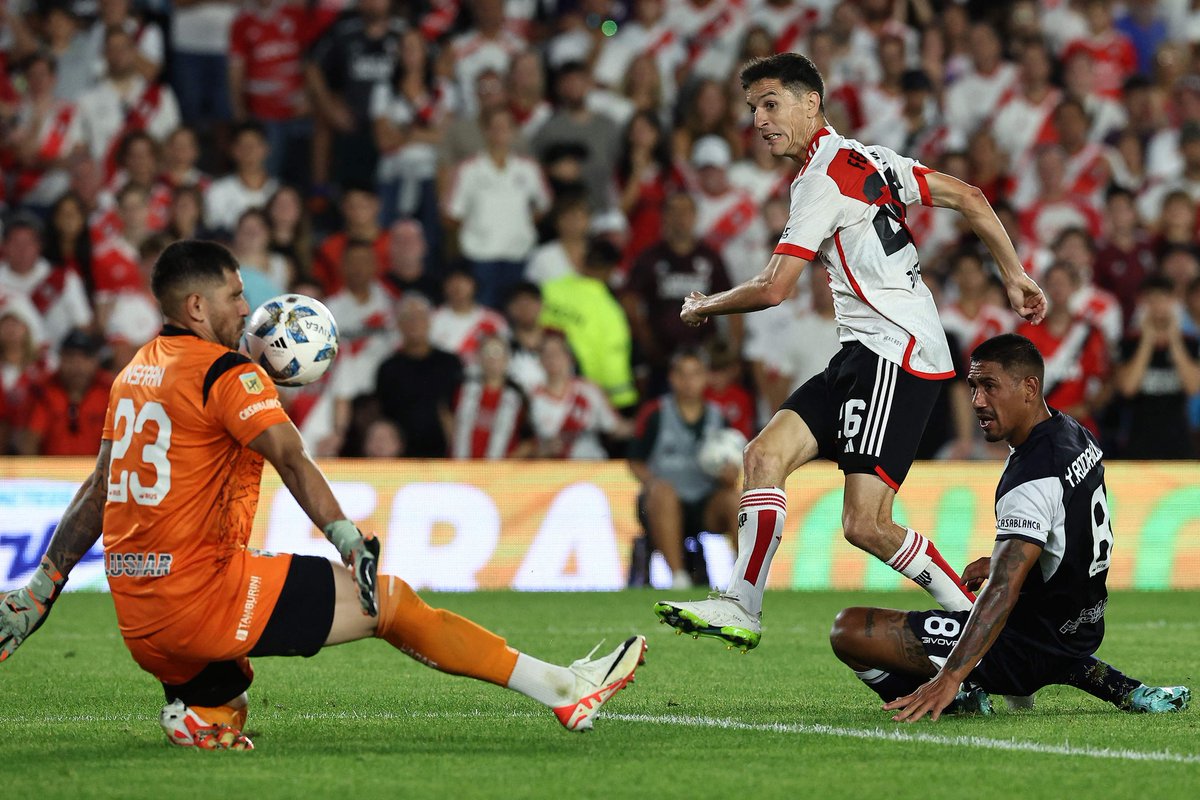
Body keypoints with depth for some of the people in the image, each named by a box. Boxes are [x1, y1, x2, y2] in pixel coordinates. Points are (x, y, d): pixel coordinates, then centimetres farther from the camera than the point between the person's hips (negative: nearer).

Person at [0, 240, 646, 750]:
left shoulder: (133, 374, 17)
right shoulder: (223, 372, -7)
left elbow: (96, 493, 21)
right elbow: (292, 461, -21)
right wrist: (351, 543, -28)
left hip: (139, 624, 8)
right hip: (204, 590, -8)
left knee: (218, 727, 32)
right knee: (390, 602, -4)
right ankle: (560, 689, -8)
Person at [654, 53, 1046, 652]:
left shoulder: (823, 179, -12)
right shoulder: (866, 158, 16)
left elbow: (772, 290, -14)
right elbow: (969, 198, 15)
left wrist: (704, 307, 4)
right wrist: (1013, 276, 18)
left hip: (894, 351, -10)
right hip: (863, 354, 10)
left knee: (865, 525, -15)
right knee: (765, 455, 0)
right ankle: (741, 608, -4)